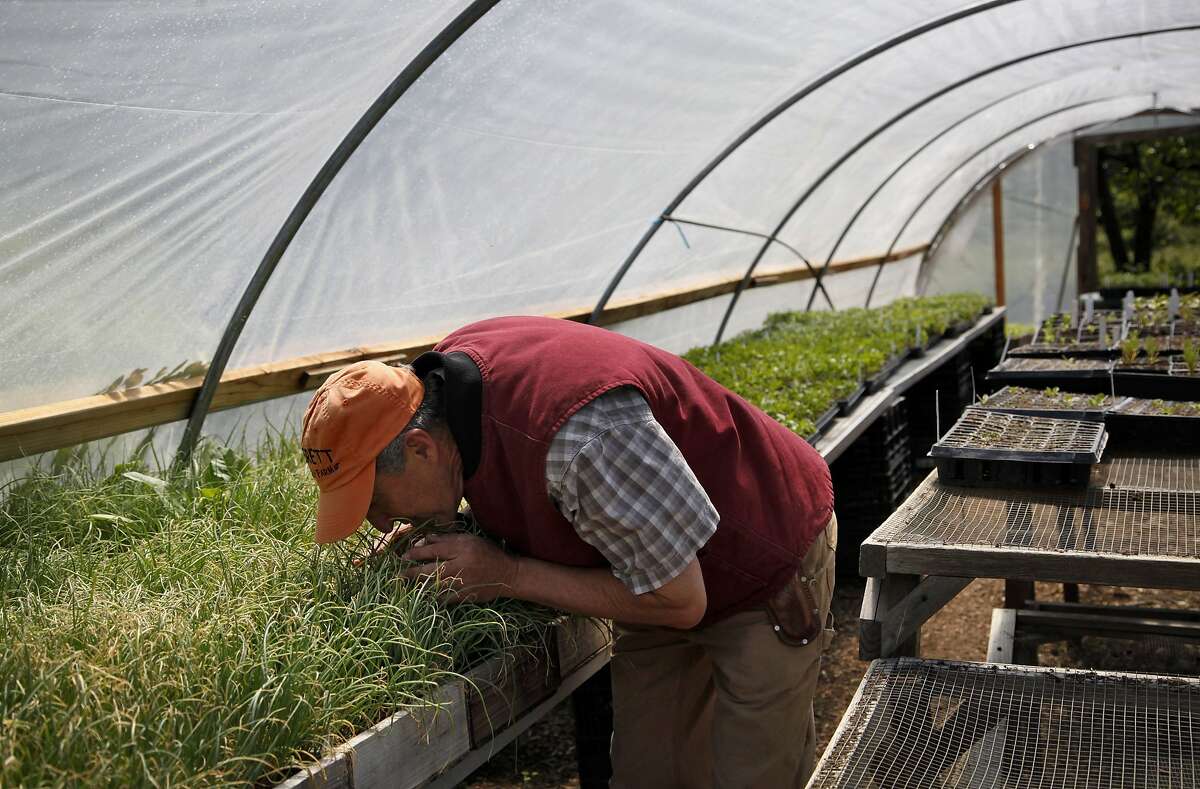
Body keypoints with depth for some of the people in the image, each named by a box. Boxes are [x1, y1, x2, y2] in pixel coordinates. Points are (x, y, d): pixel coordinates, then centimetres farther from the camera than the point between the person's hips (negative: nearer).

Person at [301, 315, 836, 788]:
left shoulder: (578, 436, -41)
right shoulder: (447, 371, -15)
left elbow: (679, 601, -29)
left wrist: (506, 574, -27)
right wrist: (426, 525, -12)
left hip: (765, 569, -7)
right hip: (661, 563, 7)